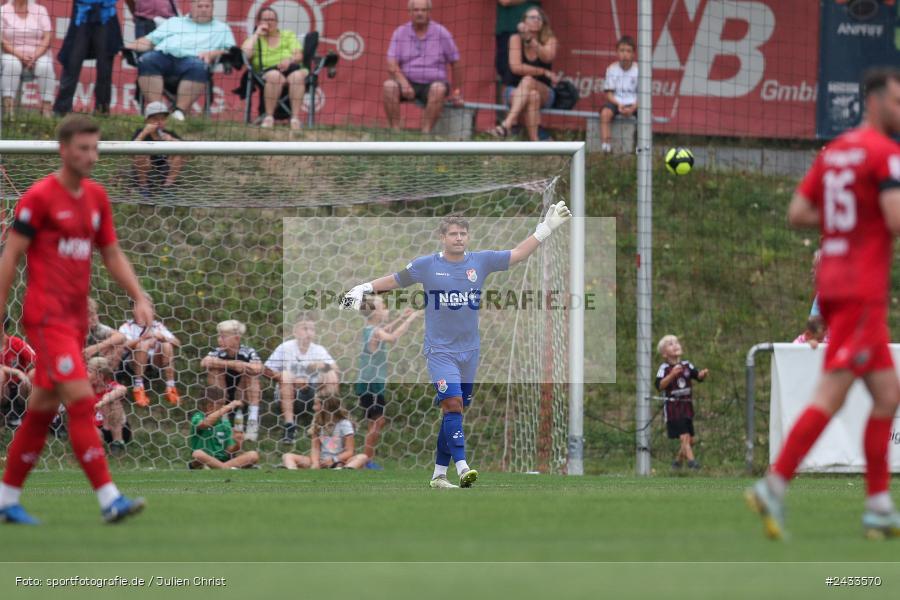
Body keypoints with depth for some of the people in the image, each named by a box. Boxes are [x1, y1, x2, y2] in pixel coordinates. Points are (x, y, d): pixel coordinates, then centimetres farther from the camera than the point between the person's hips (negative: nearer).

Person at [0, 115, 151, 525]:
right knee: (81, 401, -15)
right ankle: (109, 498, -19)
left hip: (76, 318, 8)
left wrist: (139, 298, 6)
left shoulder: (96, 197, 12)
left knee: (42, 409, 11)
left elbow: (112, 255, 19)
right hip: (47, 317, -8)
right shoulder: (39, 196, -9)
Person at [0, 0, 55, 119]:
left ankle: (47, 108, -31)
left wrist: (35, 56, -16)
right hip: (13, 54, -1)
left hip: (38, 55, 1)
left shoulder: (40, 10, 8)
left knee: (45, 66, -31)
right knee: (11, 64, -35)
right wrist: (18, 55, -19)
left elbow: (47, 38, 0)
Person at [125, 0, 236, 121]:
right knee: (147, 60, -32)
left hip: (192, 58, -2)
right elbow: (150, 40, 27)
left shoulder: (222, 28, 28)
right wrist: (128, 46, 9)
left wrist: (211, 54, -6)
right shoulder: (174, 22, 34)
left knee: (198, 67, -38)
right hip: (163, 55, 2)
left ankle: (180, 111, -41)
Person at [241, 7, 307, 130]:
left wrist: (290, 60, -14)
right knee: (275, 76, -39)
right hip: (267, 72, -1)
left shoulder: (288, 35, 24)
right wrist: (257, 34, 5)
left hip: (291, 69, 1)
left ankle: (295, 118, -42)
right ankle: (269, 116, -35)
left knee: (297, 76, -37)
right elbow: (245, 54, -3)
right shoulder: (255, 40, 20)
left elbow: (299, 55, 9)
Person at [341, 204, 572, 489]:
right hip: (439, 350, -4)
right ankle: (462, 467, -29)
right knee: (453, 403, -20)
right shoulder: (426, 265, -2)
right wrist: (363, 289, 3)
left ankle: (439, 474, 14)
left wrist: (546, 228, 2)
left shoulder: (480, 261, 3)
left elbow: (519, 254, 6)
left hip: (469, 352, 4)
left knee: (454, 410, 6)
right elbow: (395, 280, 10)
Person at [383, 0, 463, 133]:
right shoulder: (400, 33, 2)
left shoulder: (441, 33, -1)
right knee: (389, 86, -30)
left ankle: (425, 133, -36)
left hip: (432, 83, -1)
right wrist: (404, 83, -24)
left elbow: (455, 64, 6)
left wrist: (457, 92, 4)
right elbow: (392, 66, -7)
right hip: (408, 83, 1)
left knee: (438, 89, -36)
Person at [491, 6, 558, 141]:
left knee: (528, 81, -35)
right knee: (532, 96, -36)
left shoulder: (550, 40, -1)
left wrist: (530, 39, -39)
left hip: (544, 93, 0)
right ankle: (534, 142, -48)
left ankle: (507, 124, -52)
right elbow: (516, 67, -16)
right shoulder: (516, 39, -2)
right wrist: (545, 72, -18)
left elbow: (547, 58, -25)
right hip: (514, 91, 0)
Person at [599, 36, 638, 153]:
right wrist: (618, 105, -17)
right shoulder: (612, 69, 1)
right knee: (605, 112, -31)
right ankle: (605, 145, -32)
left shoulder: (638, 70, -2)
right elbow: (609, 93, 1)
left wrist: (633, 107, -20)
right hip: (616, 102, 0)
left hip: (634, 104, 0)